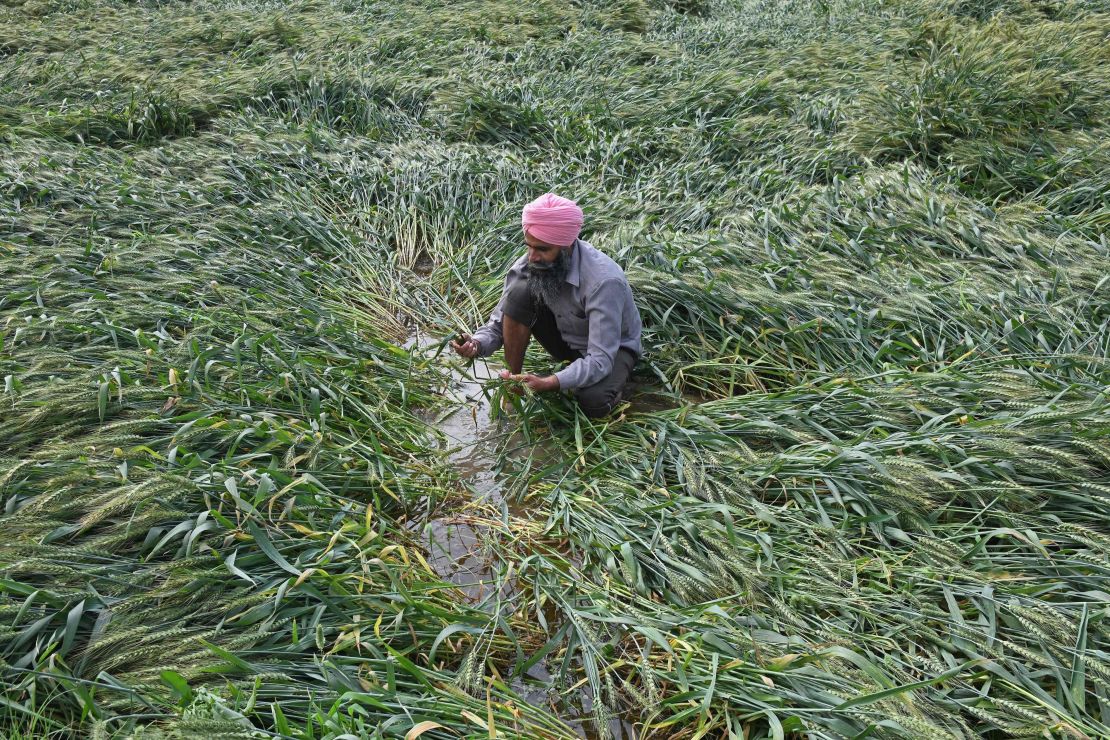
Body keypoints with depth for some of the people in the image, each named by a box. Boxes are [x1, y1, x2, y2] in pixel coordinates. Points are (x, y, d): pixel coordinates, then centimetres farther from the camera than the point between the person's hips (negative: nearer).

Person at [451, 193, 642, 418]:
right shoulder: (528, 264, -20)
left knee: (593, 403, -37)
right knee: (519, 292, -23)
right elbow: (499, 324, -12)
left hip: (612, 347, -4)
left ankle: (612, 382, 1)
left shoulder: (604, 280, -36)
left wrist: (549, 383, -52)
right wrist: (477, 344, -35)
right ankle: (512, 384, -9)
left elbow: (599, 360, -38)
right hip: (565, 338, 5)